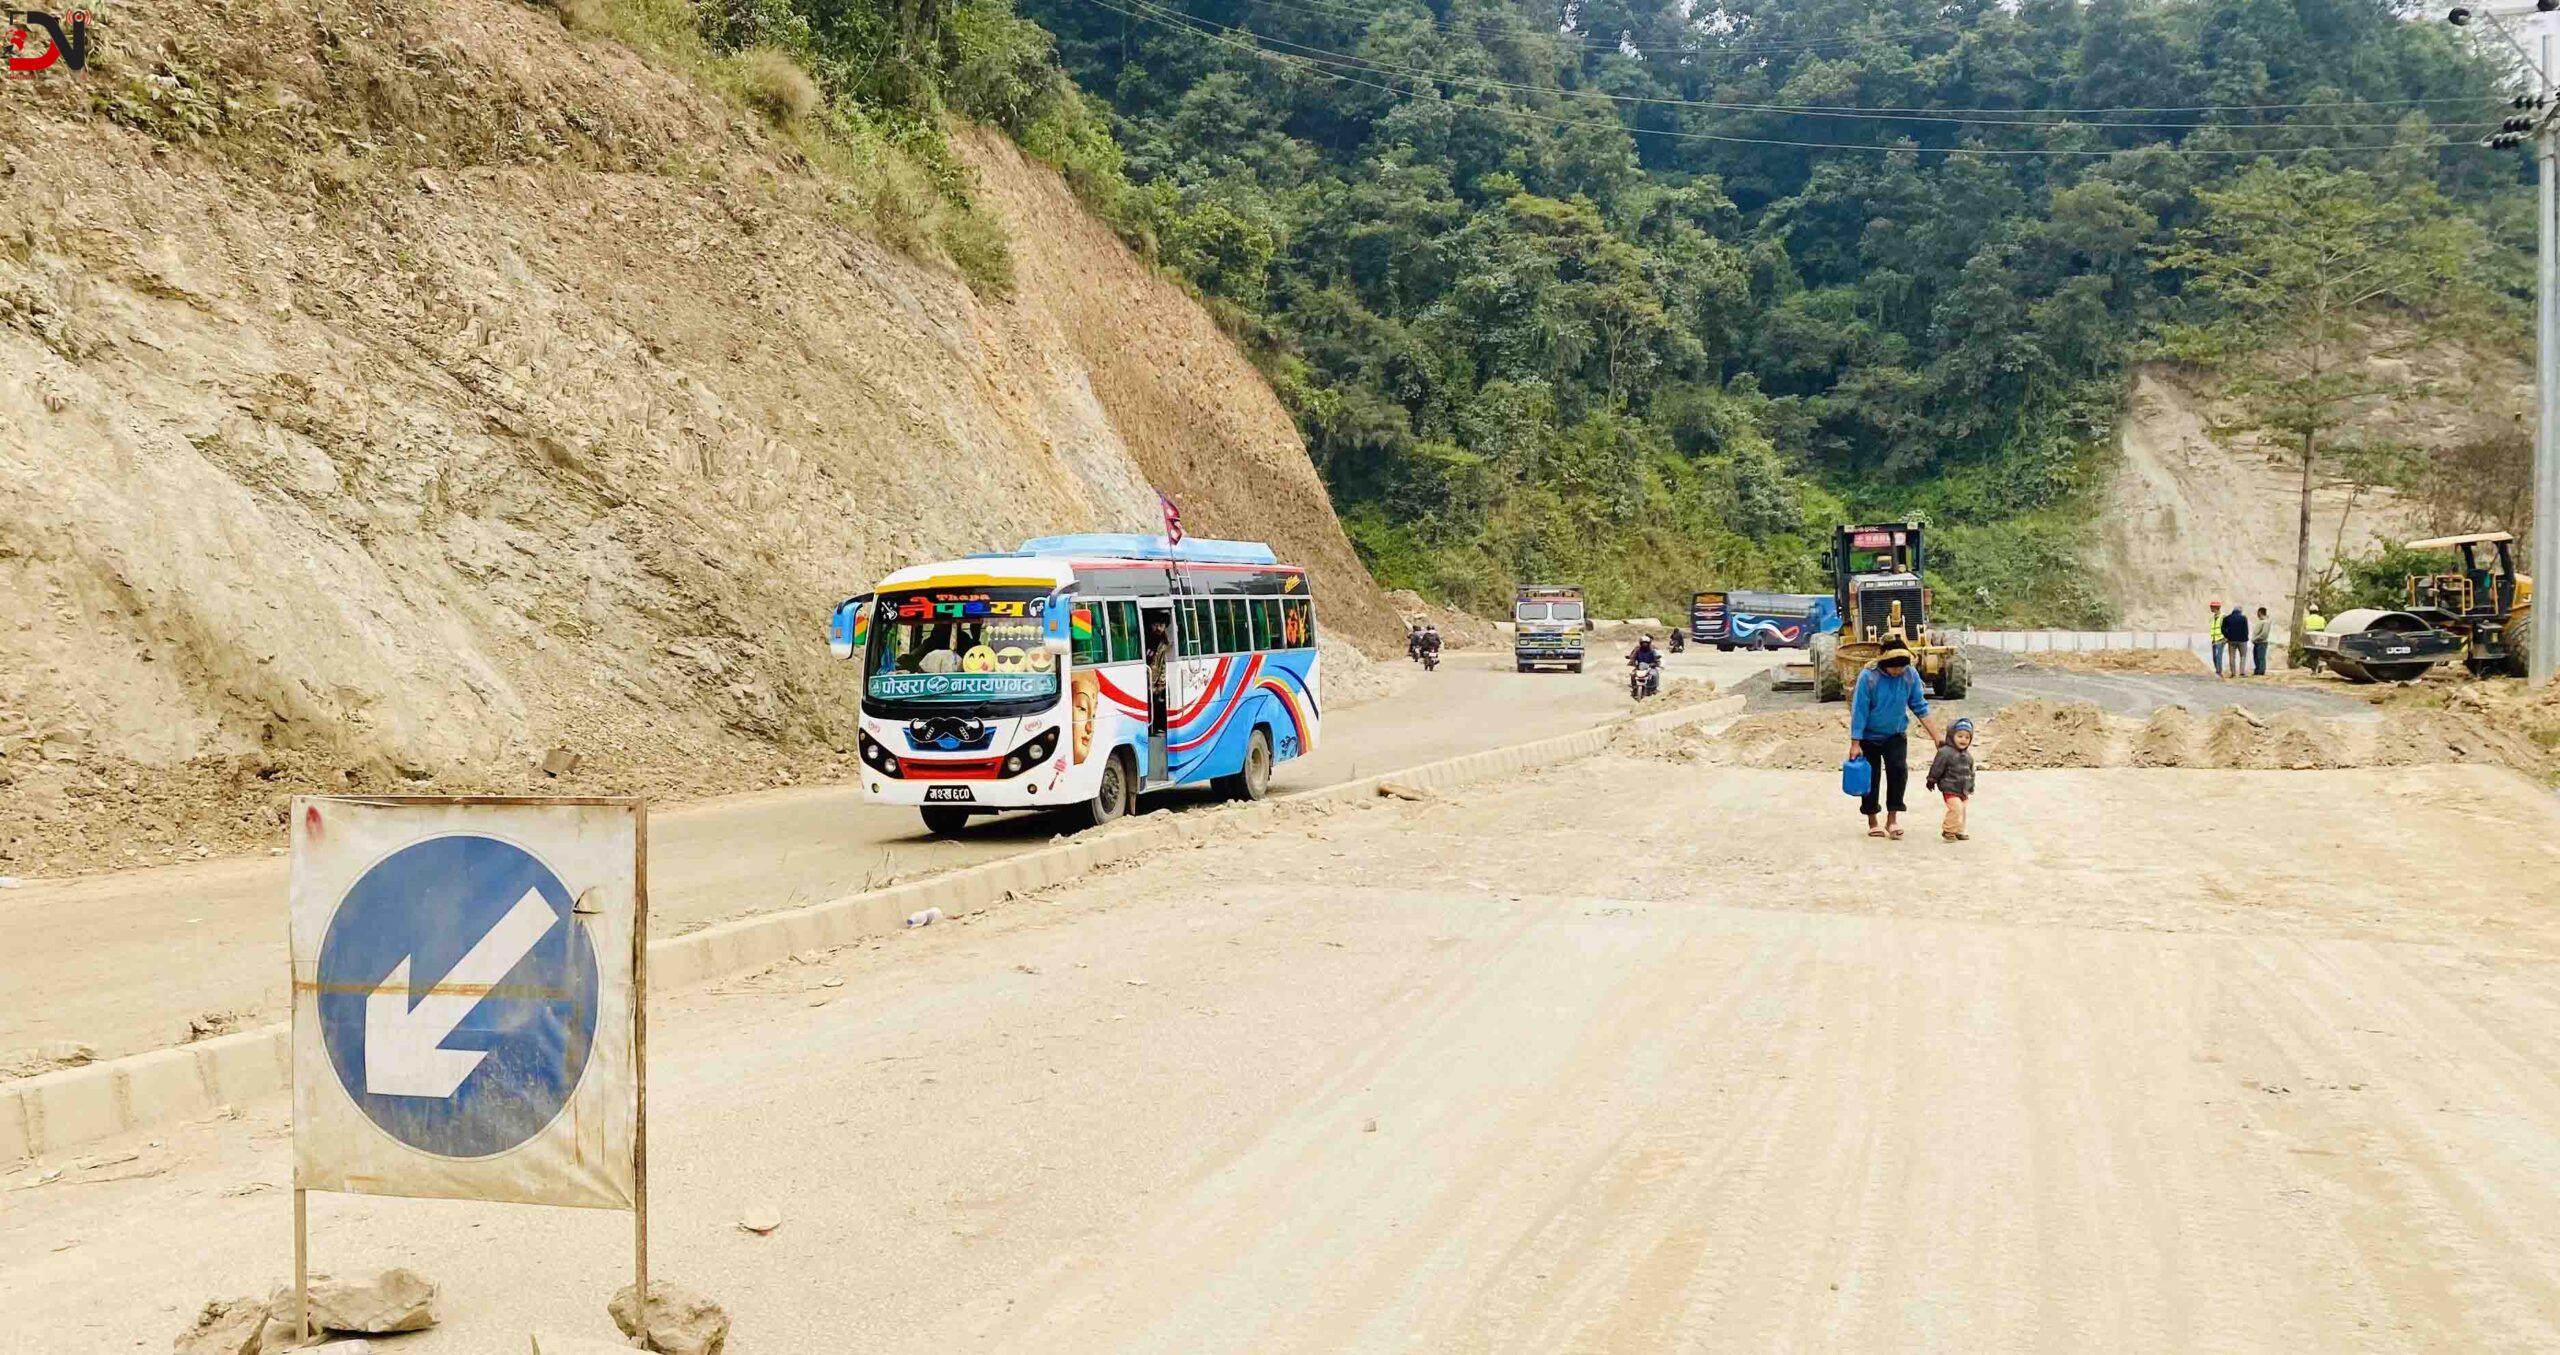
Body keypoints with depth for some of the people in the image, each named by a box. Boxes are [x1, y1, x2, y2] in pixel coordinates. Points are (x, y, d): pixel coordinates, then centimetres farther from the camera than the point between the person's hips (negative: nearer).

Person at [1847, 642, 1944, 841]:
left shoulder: (1910, 676, -11)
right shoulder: (1868, 677, -22)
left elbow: (1920, 708, -2)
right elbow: (1859, 711, -18)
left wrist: (1936, 736, -3)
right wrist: (1855, 744, -18)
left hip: (1896, 735, 2)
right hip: (1870, 736, -2)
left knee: (1898, 770, -17)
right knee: (1871, 778, 3)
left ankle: (1892, 819, -7)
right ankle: (1872, 822, 18)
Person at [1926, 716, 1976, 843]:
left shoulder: (1967, 755, 10)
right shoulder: (1945, 752, -16)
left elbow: (1970, 772, 21)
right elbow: (1936, 768, -11)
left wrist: (1971, 787, 25)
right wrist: (1931, 781, -5)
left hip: (1963, 790, 8)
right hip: (1950, 789, -8)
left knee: (1962, 810, 13)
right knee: (1956, 808, -18)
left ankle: (1959, 831, 26)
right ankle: (1948, 831, -7)